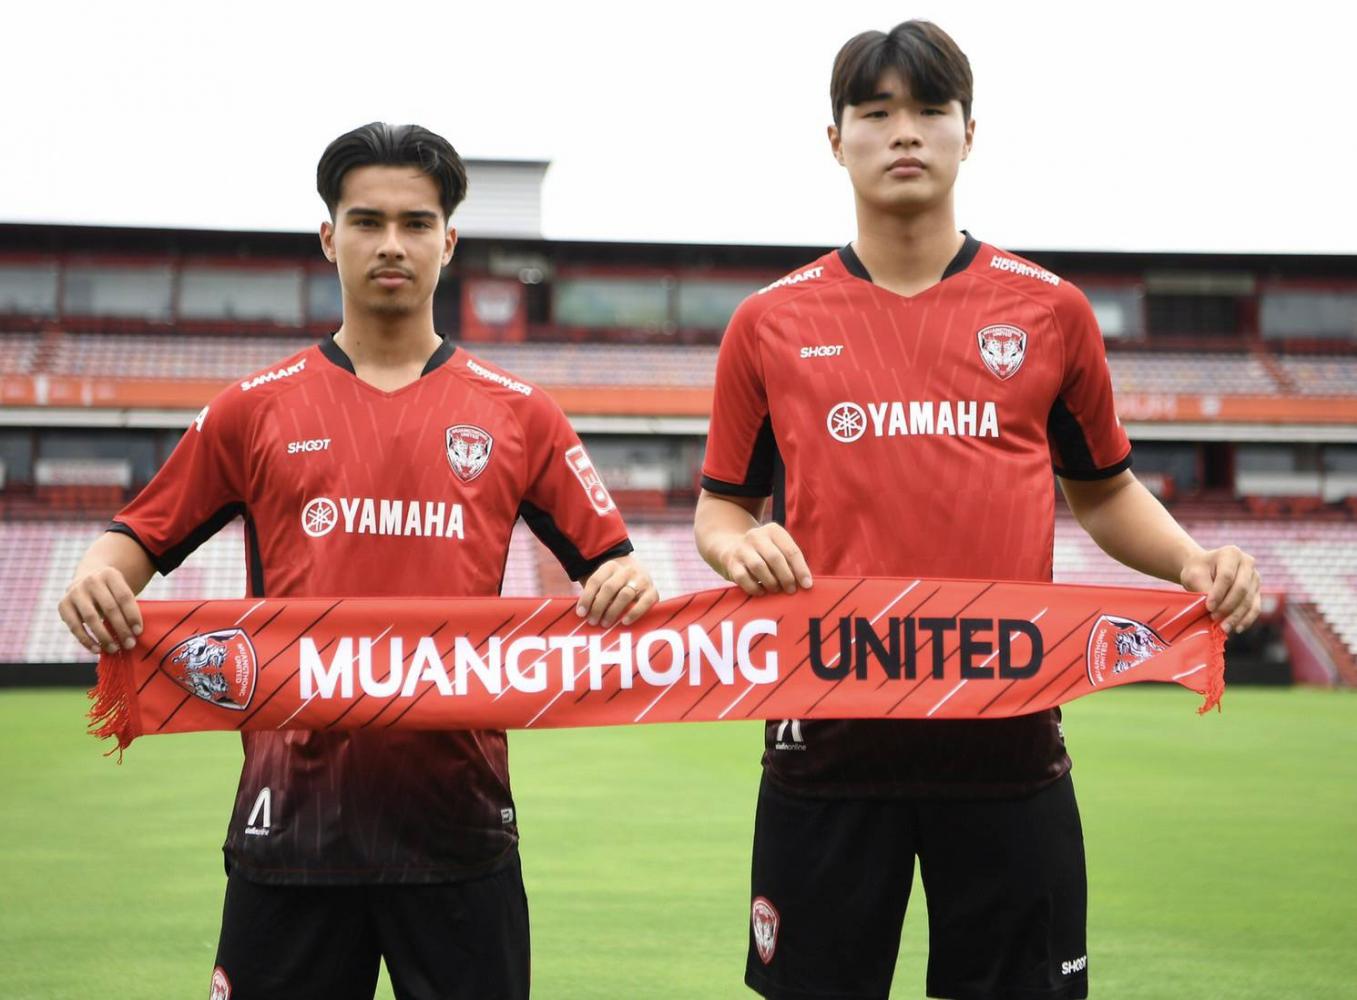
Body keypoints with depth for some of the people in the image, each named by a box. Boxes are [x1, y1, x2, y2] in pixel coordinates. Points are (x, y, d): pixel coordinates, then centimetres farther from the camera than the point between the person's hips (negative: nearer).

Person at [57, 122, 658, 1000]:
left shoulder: (516, 413, 8)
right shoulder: (256, 410, 8)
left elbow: (608, 559, 7)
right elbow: (141, 537, 11)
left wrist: (626, 583, -15)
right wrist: (98, 574, -11)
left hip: (458, 813, 0)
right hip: (294, 805, 0)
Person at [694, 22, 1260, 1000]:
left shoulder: (1049, 309, 7)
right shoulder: (772, 322, 6)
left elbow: (1103, 488, 17)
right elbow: (722, 506, 13)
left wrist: (1193, 561, -1)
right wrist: (739, 545, -10)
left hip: (1009, 733, 0)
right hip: (830, 729, 0)